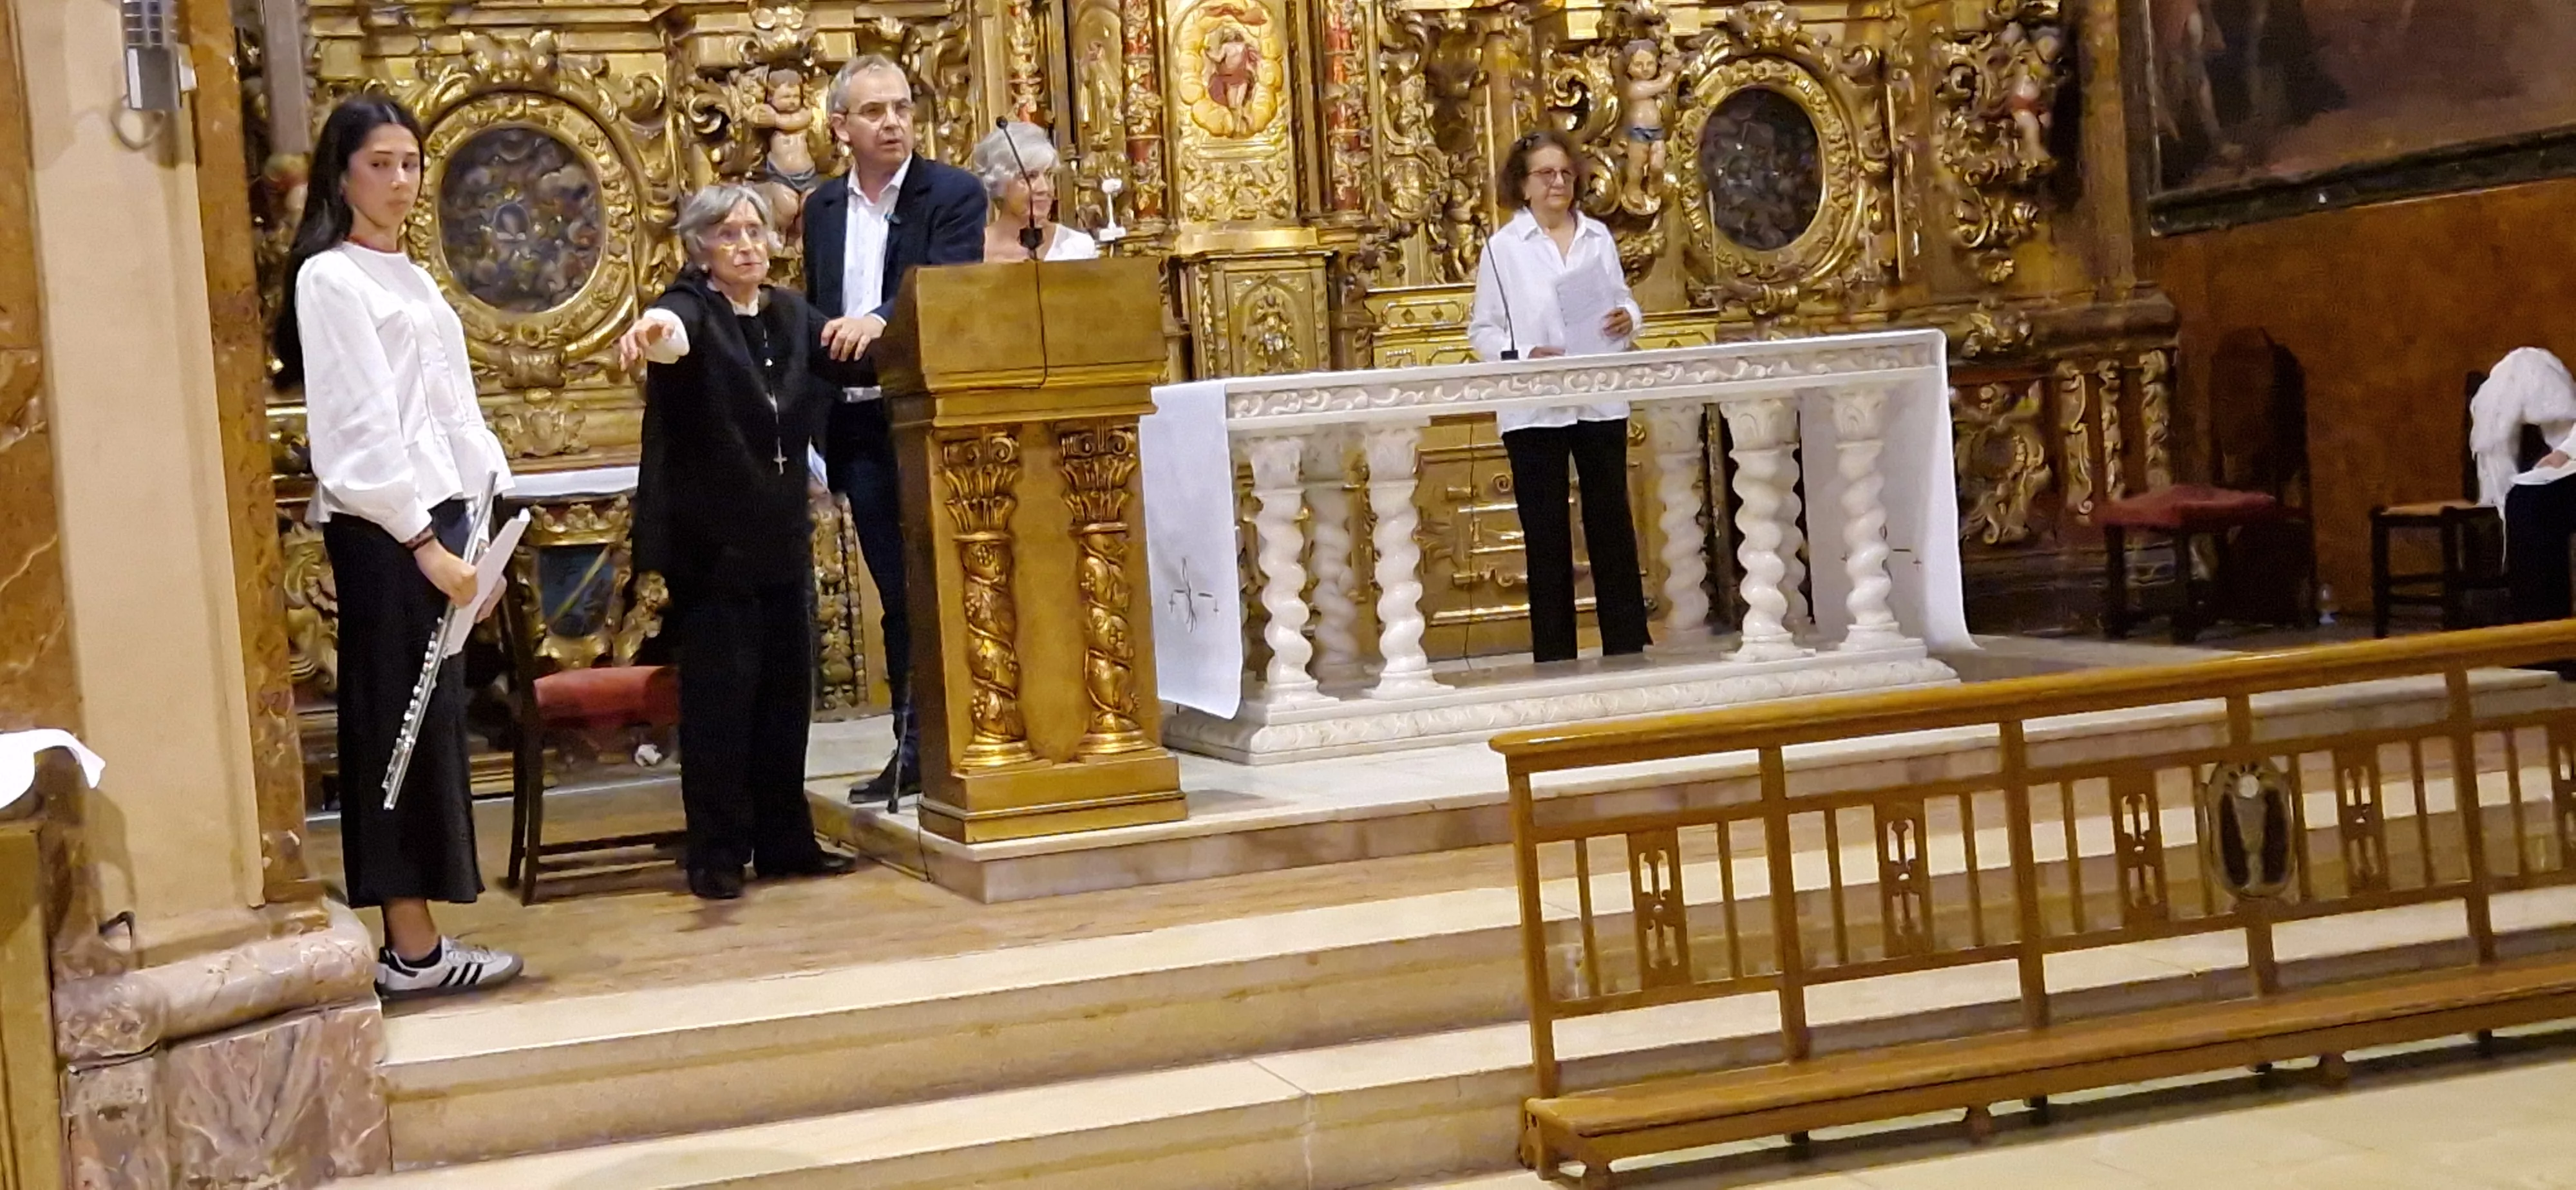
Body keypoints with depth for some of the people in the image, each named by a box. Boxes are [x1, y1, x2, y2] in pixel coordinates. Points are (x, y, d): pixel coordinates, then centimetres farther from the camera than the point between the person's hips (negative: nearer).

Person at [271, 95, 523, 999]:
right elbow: (361, 424, -15)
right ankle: (412, 949, -3)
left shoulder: (410, 278, 18)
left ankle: (415, 937, 13)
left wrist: (483, 511, 13)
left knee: (430, 719, 8)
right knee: (405, 721, -7)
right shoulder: (331, 278, -8)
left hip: (434, 514, 9)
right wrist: (424, 539, -19)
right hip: (382, 527, -9)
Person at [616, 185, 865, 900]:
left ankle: (784, 841, 19)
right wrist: (654, 331, -55)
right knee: (720, 695, -5)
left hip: (781, 539, 6)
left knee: (786, 690, 9)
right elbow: (680, 331, -32)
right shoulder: (694, 307, -8)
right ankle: (716, 855, 3)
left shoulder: (789, 315, 11)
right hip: (709, 541, -6)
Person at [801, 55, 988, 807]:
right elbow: (816, 317, 16)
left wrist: (880, 320, -36)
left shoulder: (953, 195, -3)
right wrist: (820, 421, 11)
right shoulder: (823, 209, 12)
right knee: (898, 594, 10)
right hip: (860, 426, 5)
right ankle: (914, 746, 16)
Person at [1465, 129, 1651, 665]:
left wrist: (1627, 320, -8)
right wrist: (1526, 356, -18)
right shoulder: (1502, 247, 0)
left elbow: (1623, 300, 15)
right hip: (1534, 409, -3)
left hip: (1601, 401, 3)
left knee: (1612, 525, 7)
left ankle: (1627, 650, 14)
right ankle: (1555, 659, 8)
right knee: (1546, 538, 3)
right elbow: (1483, 329, -1)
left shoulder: (1599, 237, 9)